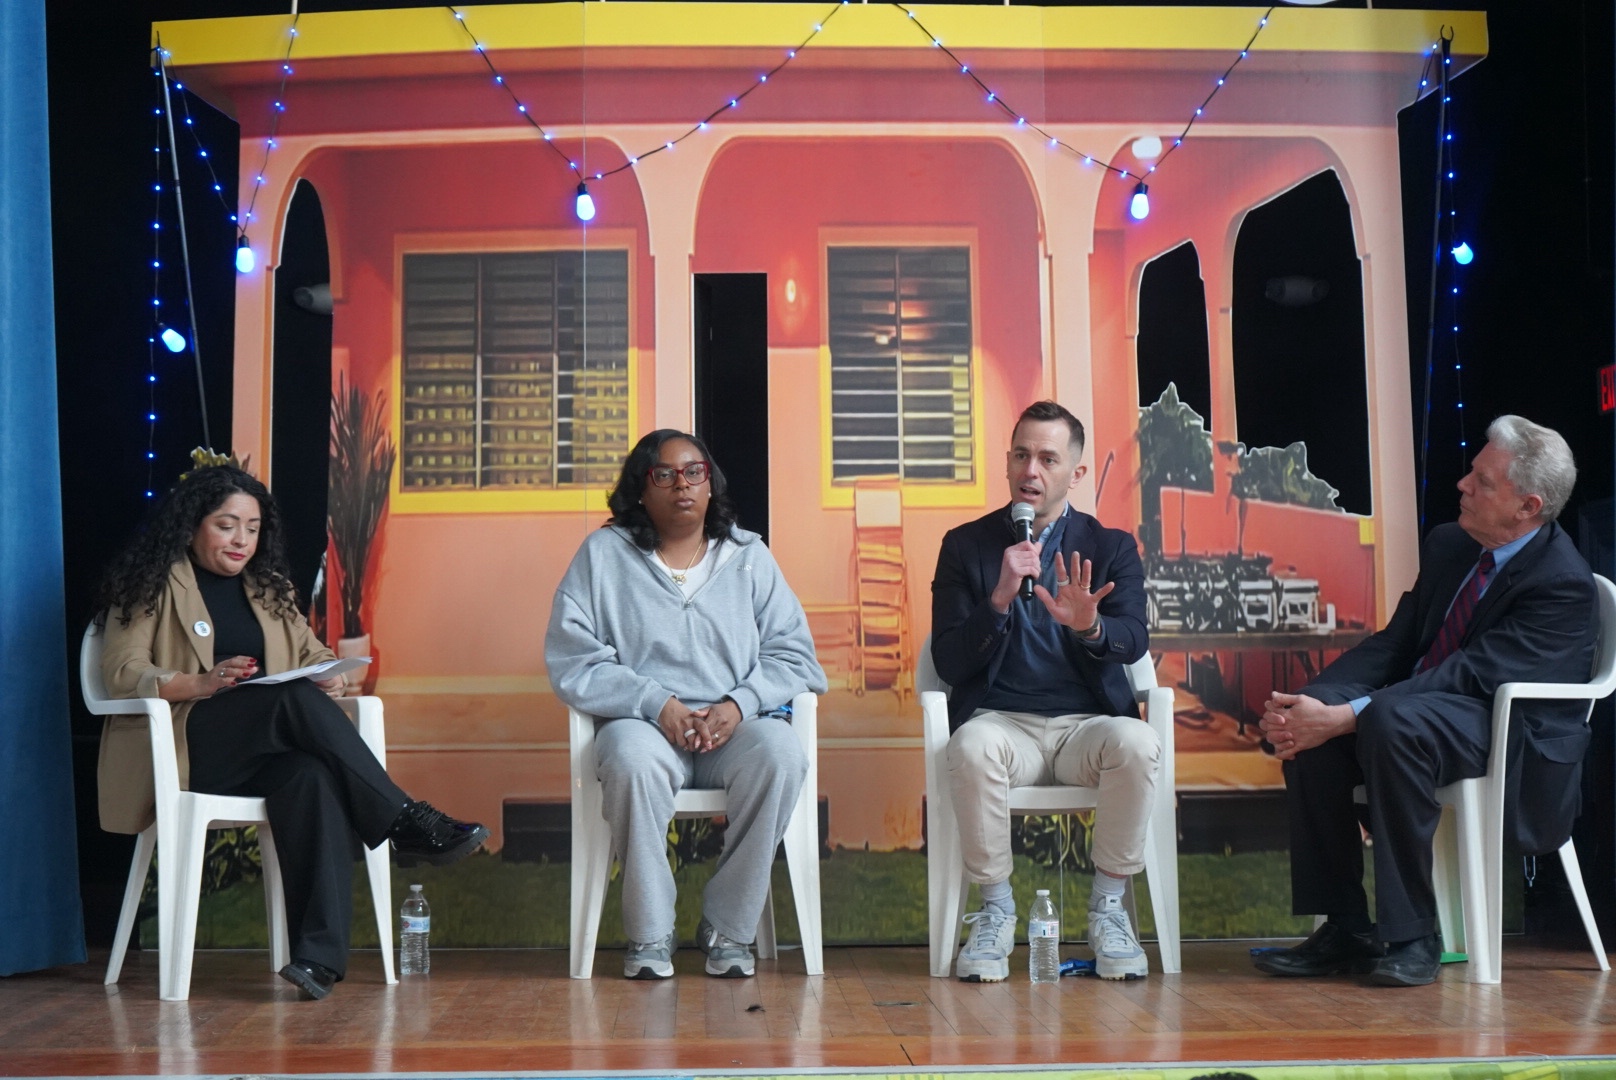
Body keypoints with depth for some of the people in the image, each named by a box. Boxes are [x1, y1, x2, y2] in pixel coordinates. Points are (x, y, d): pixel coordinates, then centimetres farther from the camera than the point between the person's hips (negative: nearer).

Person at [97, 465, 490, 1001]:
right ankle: (407, 823, -31)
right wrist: (201, 684, -23)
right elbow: (122, 673, -5)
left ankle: (319, 954, -46)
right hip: (180, 749, -4)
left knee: (312, 776, -35)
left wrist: (330, 676, -6)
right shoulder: (151, 586, 6)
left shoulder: (269, 590, 23)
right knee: (296, 698, -33)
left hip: (268, 752, 4)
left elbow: (313, 654, 20)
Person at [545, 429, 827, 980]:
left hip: (736, 727, 2)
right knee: (633, 758, -37)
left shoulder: (749, 557, 15)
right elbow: (572, 663, -1)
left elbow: (793, 652, 8)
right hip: (644, 723, -2)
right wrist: (656, 703, -15)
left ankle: (729, 929, -17)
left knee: (780, 753, -31)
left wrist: (739, 704, -12)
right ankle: (650, 936, -20)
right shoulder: (602, 556, 9)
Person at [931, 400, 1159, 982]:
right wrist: (1000, 599, -17)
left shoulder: (1112, 548, 10)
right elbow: (948, 664, -1)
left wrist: (1090, 626, -31)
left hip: (1087, 722, 1)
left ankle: (1108, 908, -15)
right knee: (972, 748, -36)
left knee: (1138, 743, -33)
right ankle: (995, 911, -17)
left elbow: (1134, 643, -7)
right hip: (1001, 720, -1)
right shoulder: (965, 545, 8)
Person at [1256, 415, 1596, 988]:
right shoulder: (1447, 544, 9)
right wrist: (1314, 700, -12)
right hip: (1415, 709, 8)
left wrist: (1345, 717, -31)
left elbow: (1466, 677, -25)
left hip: (1515, 741, -8)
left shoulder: (1562, 582, -17)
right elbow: (1396, 645, 7)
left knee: (1393, 721, -37)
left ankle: (1412, 936, -26)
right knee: (1308, 726, -20)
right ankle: (1345, 930, -14)